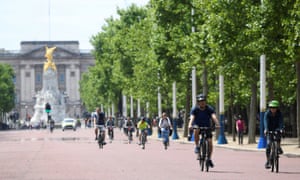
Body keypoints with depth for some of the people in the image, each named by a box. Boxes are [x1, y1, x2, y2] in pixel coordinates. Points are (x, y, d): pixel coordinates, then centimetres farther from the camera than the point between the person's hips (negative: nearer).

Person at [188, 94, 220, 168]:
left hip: (207, 127, 1)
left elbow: (214, 117, -32)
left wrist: (217, 124, -50)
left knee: (210, 142, -12)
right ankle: (197, 146, -21)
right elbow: (192, 117, -33)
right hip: (198, 126, -1)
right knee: (196, 130, -38)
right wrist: (190, 125, -54)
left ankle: (209, 158, 8)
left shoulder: (209, 109, -16)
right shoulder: (194, 109, -18)